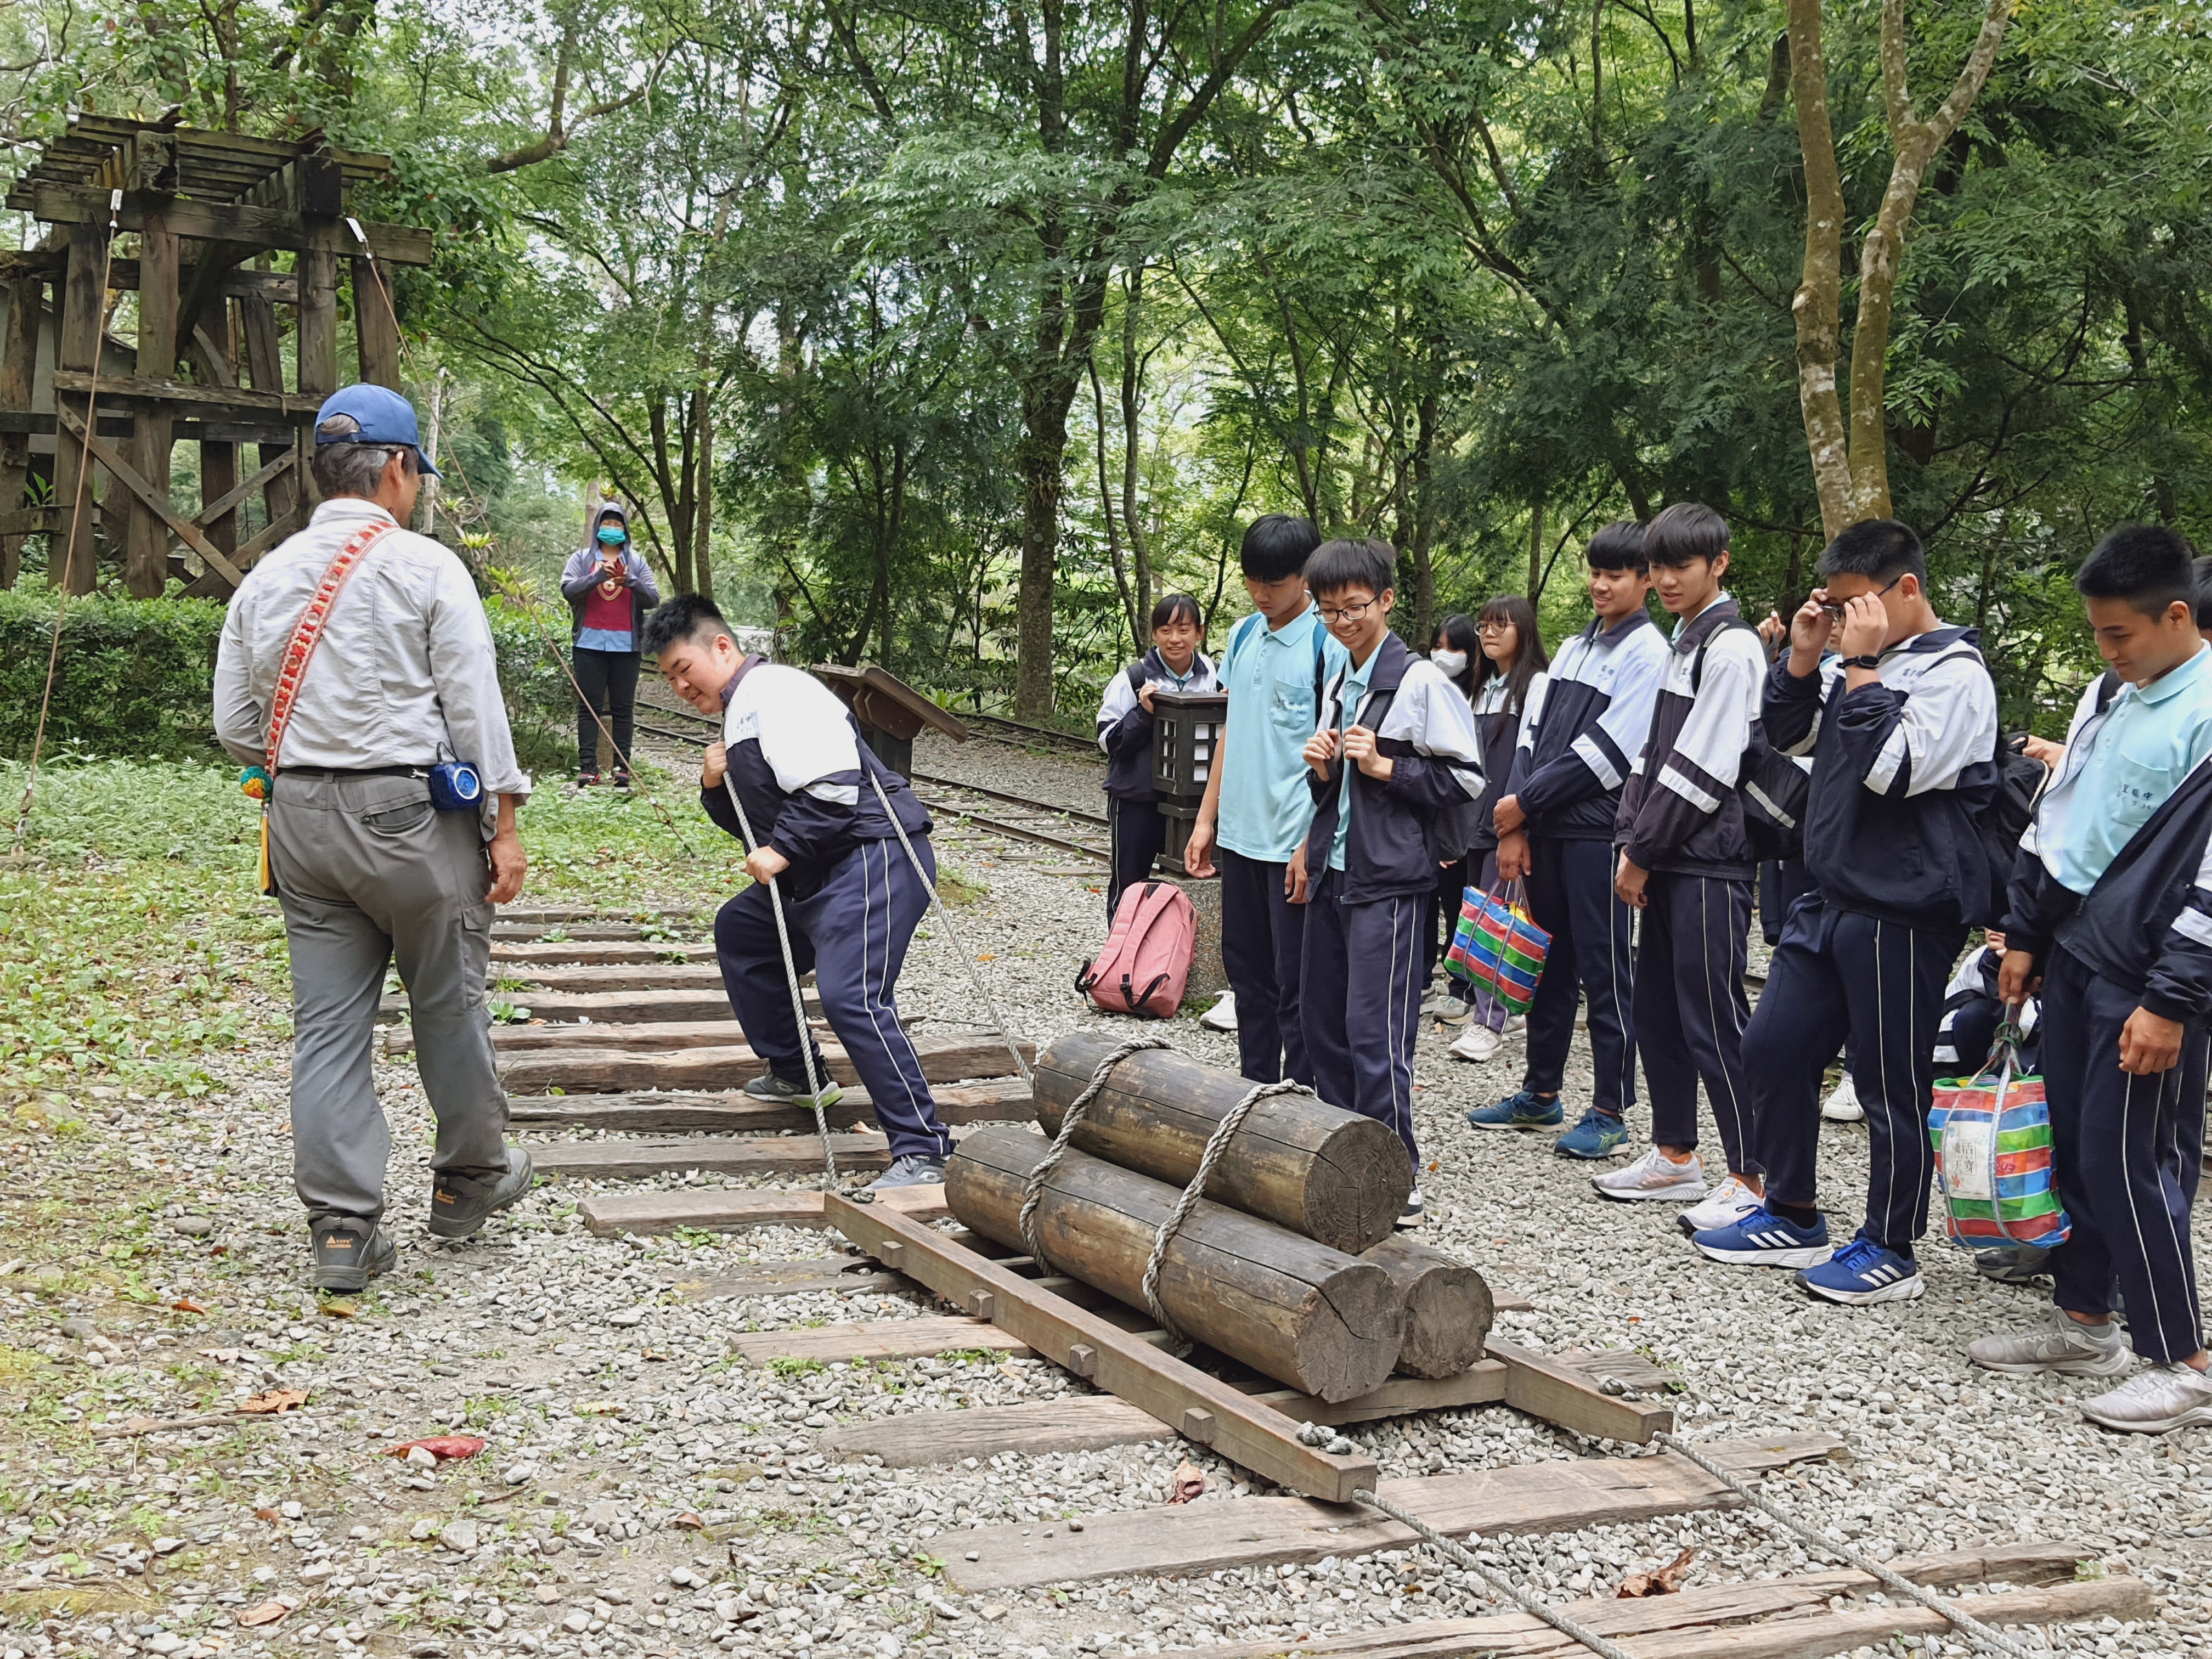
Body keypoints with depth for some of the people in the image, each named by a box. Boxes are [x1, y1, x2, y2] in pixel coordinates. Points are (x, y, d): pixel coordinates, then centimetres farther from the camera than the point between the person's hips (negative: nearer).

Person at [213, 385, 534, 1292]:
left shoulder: (266, 579, 8)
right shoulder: (427, 568, -7)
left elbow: (234, 727, 10)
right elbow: (475, 706, -9)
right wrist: (504, 826, -4)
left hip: (301, 816, 5)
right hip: (412, 812, -4)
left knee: (327, 1021, 6)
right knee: (448, 1004, 12)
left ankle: (341, 1225, 7)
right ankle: (471, 1178, 28)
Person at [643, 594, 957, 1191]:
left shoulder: (776, 690, -11)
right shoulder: (739, 713, 22)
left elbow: (833, 788, -23)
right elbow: (753, 826, 26)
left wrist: (781, 851, -18)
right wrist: (716, 787, 8)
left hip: (873, 852, -12)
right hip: (819, 872, 12)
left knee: (849, 995, -25)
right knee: (739, 930, 26)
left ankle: (921, 1150, -25)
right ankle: (795, 1073, 33)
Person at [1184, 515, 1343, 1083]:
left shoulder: (1328, 646, -12)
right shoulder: (1244, 636, 10)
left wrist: (1313, 847, -17)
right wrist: (1207, 820, 13)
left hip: (1294, 842, -7)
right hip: (1240, 833, 7)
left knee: (1294, 983, 0)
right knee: (1247, 970, 15)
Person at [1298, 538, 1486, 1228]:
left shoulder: (1421, 682, -9)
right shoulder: (1336, 681, 15)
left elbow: (1465, 779, -10)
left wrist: (1385, 766, -17)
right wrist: (1322, 771, 2)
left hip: (1388, 879, -8)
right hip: (1332, 869, 8)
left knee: (1375, 1031, -9)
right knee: (1322, 1021, 12)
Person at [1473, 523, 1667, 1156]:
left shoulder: (1647, 652, -7)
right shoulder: (1575, 649, 16)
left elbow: (1604, 750, -14)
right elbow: (1533, 733, 11)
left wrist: (1525, 802, -11)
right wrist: (1515, 826, 0)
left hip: (1599, 832, -7)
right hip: (1547, 830, 7)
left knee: (1605, 971, -1)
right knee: (1551, 961, 14)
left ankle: (1611, 1109, 6)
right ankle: (1541, 1093, 24)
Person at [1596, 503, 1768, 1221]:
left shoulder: (1731, 648, -12)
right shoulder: (1683, 643, 17)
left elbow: (1701, 766, -16)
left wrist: (1643, 853, -12)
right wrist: (1631, 841, 6)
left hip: (1711, 861, -9)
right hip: (1669, 860, 9)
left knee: (1713, 1018, -7)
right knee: (1658, 1007, 14)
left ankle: (1751, 1181, -1)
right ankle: (1674, 1156, 25)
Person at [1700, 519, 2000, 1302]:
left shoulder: (1955, 673, -12)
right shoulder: (1859, 660, 10)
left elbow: (1894, 768, -23)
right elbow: (1788, 736, 16)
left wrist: (1862, 666, -17)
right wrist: (1803, 658, 2)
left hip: (1904, 911, -8)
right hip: (1832, 898, 8)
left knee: (1891, 1084, 2)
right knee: (1773, 1048, 12)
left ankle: (1890, 1251, 16)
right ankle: (1792, 1218, 27)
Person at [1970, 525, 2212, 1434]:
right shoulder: (2108, 703, 12)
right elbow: (2051, 822, 20)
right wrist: (2027, 936, 16)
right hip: (2073, 958, 8)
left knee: (2131, 1162, -6)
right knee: (2072, 1147, 14)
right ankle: (2083, 1323, 27)